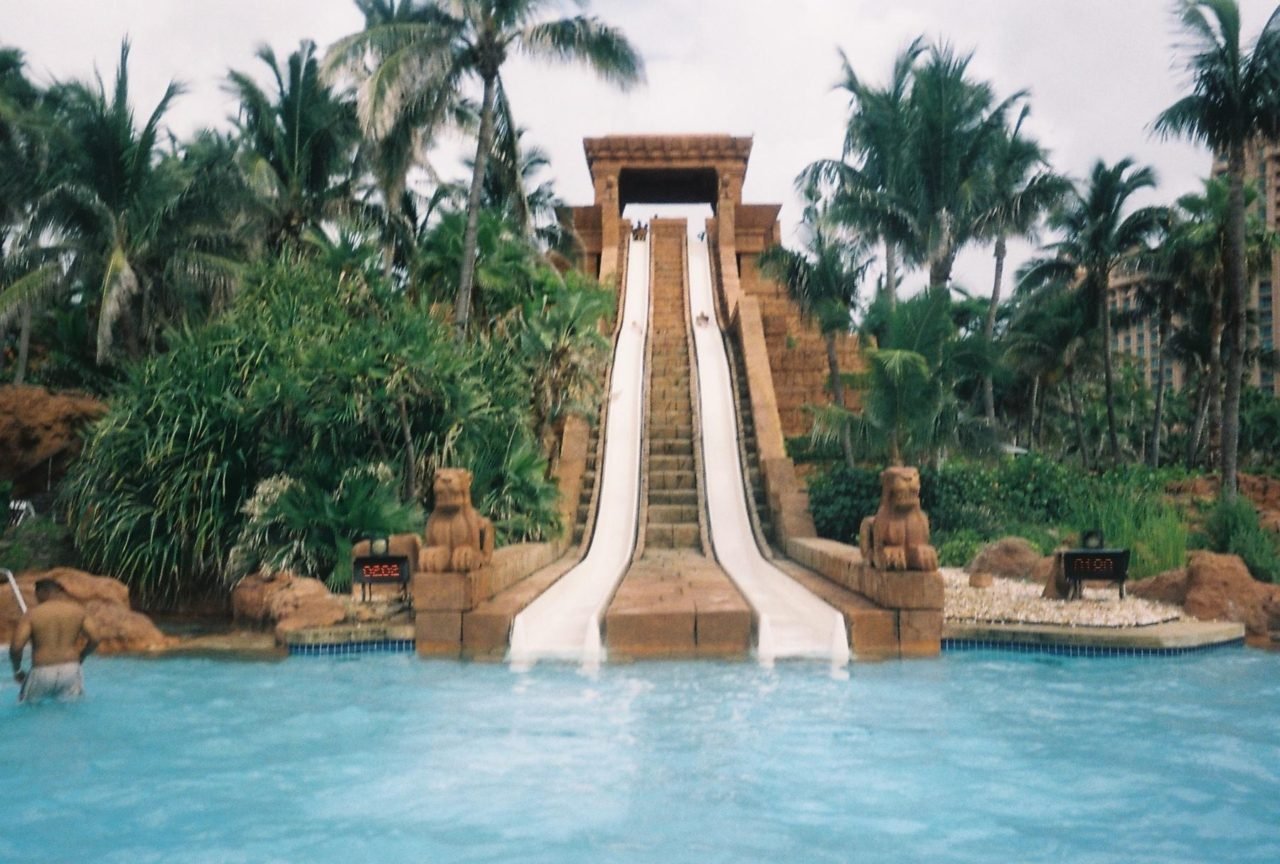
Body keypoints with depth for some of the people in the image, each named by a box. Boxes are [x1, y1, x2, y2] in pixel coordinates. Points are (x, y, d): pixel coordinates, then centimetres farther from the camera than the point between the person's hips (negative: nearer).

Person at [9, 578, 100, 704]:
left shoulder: (32, 614, -3)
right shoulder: (78, 611, 4)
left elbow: (16, 646, -11)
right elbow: (94, 639, -2)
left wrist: (17, 671, 5)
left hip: (42, 673, -2)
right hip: (71, 670, 2)